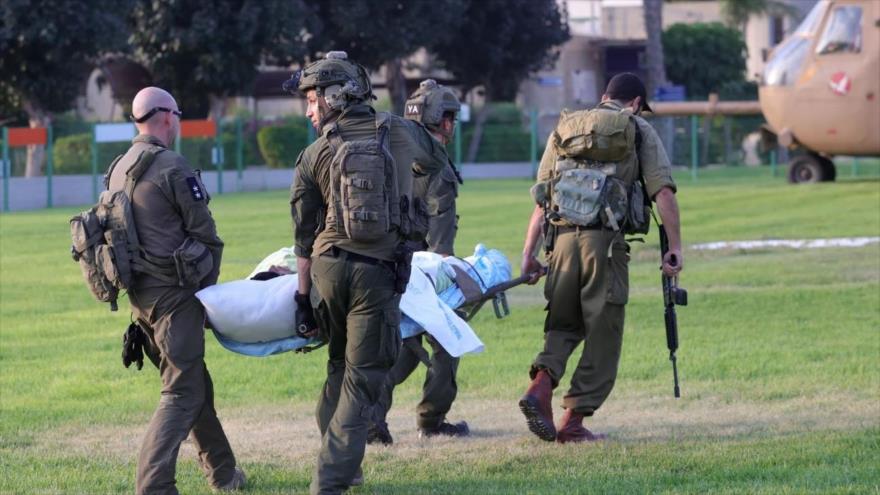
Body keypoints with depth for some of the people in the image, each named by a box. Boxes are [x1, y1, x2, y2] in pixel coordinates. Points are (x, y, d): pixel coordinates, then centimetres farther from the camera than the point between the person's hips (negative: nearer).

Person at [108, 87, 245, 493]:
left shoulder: (118, 171, 11)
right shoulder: (172, 167, -13)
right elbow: (205, 234, -10)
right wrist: (207, 285, 6)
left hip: (139, 292, 8)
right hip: (174, 293, -8)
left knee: (195, 384, 20)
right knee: (182, 392, -6)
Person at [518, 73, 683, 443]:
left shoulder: (564, 130, 18)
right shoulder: (639, 132, 9)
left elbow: (541, 199, 14)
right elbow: (663, 193, -3)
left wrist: (528, 253, 13)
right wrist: (675, 247, 0)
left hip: (563, 238, 4)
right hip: (606, 243, -4)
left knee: (563, 325, 17)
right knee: (602, 336, 6)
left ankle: (540, 385, -10)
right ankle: (574, 421, 3)